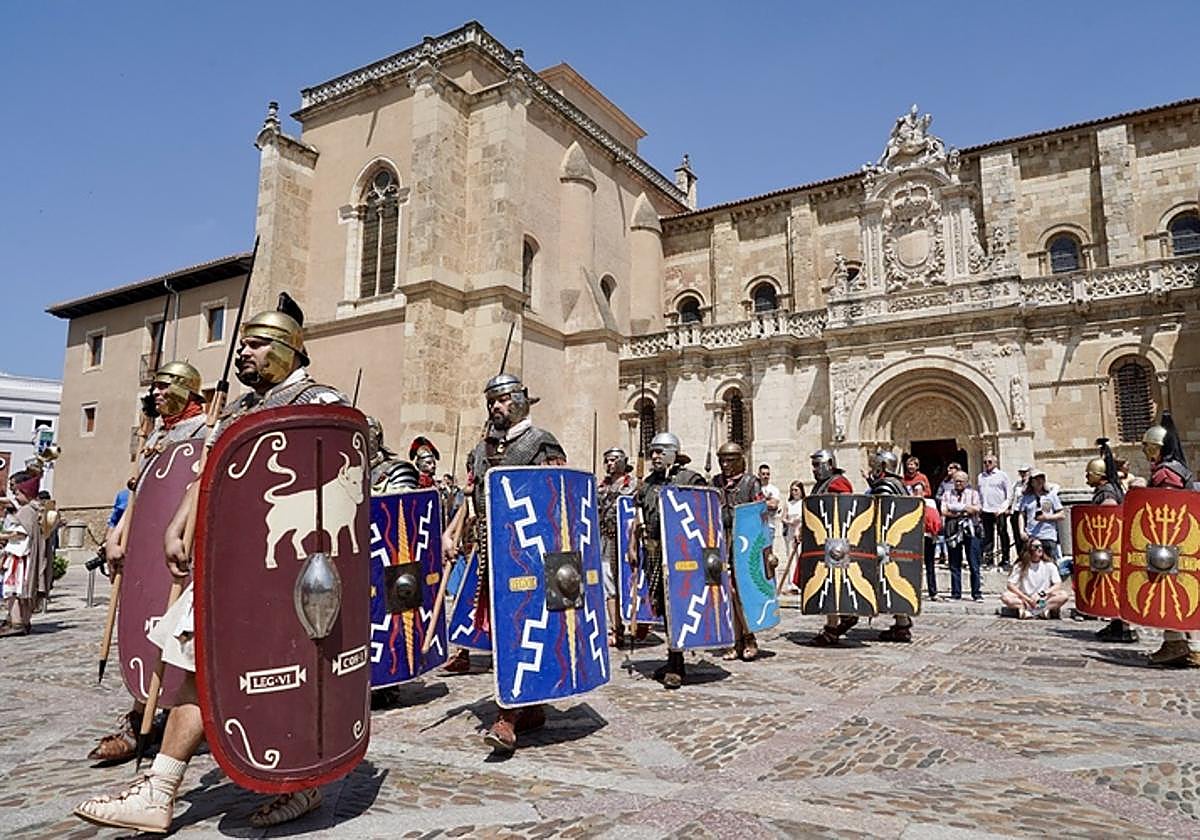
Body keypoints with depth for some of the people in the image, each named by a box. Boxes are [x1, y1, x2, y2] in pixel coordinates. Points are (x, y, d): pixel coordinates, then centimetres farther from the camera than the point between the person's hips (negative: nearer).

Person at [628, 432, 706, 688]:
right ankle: (675, 662, 23)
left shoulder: (690, 479, -2)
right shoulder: (647, 484, 16)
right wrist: (633, 547, 15)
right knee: (664, 607, 10)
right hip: (654, 552, 6)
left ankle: (675, 668, -1)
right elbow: (639, 519, 20)